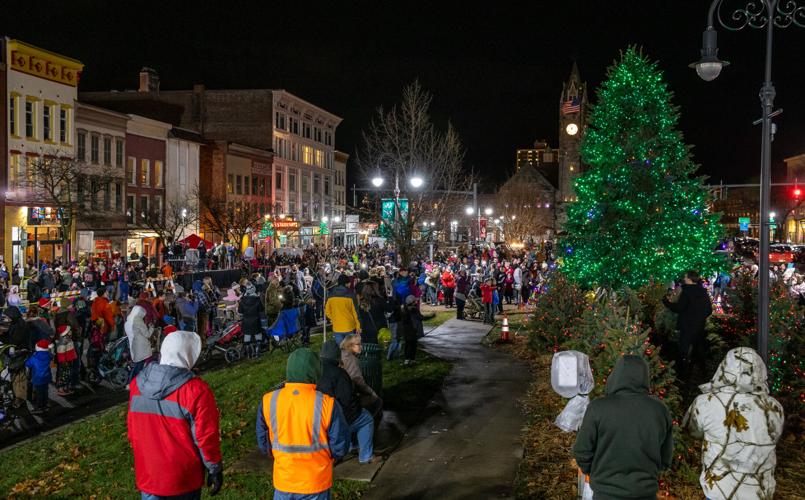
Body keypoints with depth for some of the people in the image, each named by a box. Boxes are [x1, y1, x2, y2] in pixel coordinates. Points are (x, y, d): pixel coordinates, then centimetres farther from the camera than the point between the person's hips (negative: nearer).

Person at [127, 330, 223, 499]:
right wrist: (215, 470, -2)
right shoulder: (196, 391, -21)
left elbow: (132, 429, 6)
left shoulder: (138, 383, -4)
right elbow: (206, 437, -16)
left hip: (147, 476, 4)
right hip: (183, 480, -4)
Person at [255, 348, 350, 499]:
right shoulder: (327, 404, -20)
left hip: (283, 481, 2)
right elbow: (340, 448, -11)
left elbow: (263, 444, 0)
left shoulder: (268, 401, -12)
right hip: (316, 483, -2)